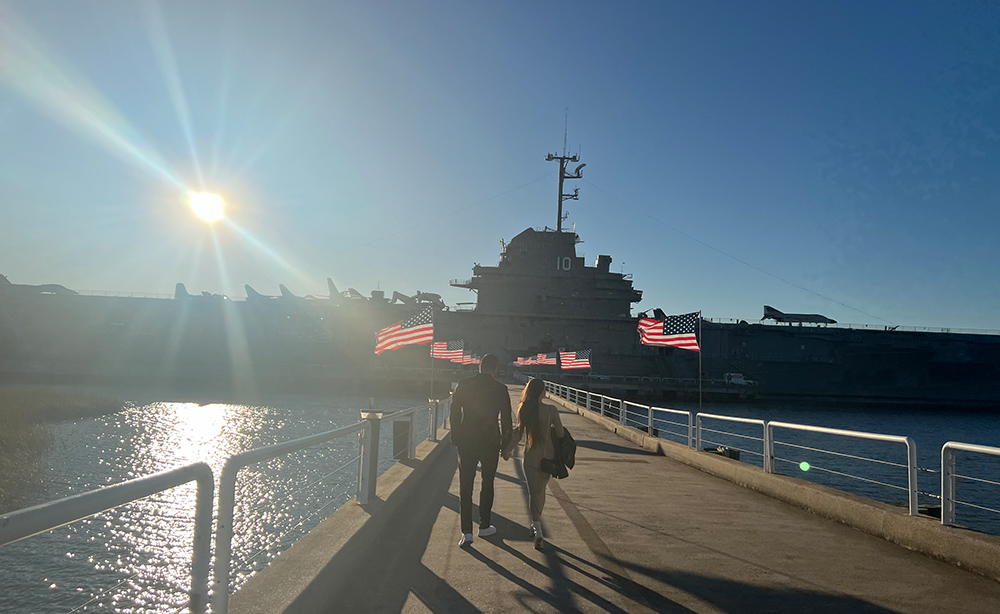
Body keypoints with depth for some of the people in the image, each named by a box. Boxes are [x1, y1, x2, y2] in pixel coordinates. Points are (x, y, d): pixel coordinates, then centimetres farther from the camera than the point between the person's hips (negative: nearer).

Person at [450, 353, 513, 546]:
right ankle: (484, 526, 25)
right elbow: (506, 420, -4)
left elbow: (454, 413, 2)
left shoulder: (464, 385, -2)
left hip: (466, 442, 1)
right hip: (490, 443, -1)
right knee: (487, 484, 16)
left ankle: (466, 532, -3)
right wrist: (505, 443, 7)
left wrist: (456, 437, 11)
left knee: (465, 485, 3)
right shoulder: (500, 389, -7)